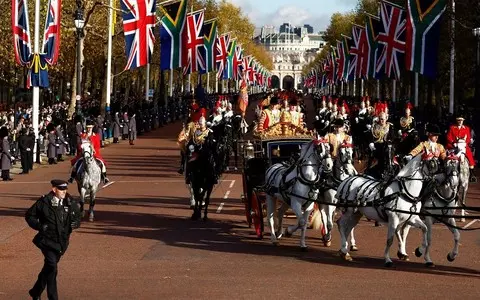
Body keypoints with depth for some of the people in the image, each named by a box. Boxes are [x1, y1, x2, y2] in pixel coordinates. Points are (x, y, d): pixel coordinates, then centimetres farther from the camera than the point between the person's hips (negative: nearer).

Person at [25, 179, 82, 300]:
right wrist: (39, 226, -14)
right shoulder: (44, 202, -8)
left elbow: (78, 216, 18)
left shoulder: (70, 203, 3)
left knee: (48, 268, 17)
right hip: (47, 240, -5)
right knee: (52, 267, -17)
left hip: (62, 241, 5)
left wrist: (75, 223, -4)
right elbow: (29, 215, 1)